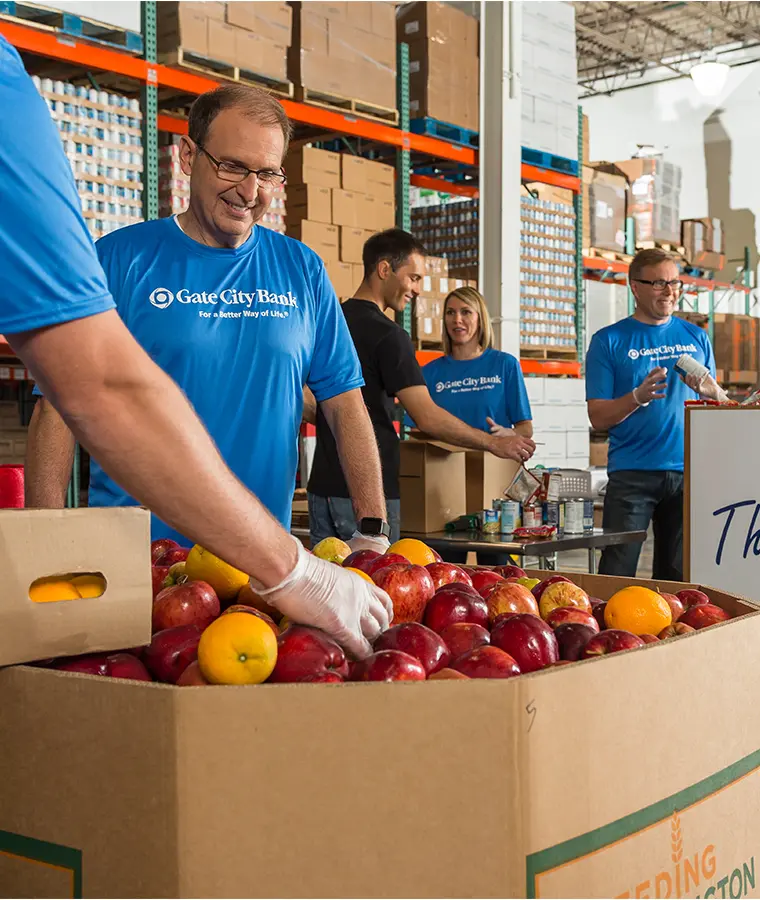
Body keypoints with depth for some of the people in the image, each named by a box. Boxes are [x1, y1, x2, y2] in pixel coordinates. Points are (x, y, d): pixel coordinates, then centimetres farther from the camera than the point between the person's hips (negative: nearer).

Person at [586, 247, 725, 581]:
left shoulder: (695, 337, 13)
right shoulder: (609, 341, 3)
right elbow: (598, 417, -2)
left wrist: (710, 391, -6)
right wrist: (638, 396, -19)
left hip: (688, 471, 3)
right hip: (632, 475, -3)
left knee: (680, 577, 8)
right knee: (617, 576, -6)